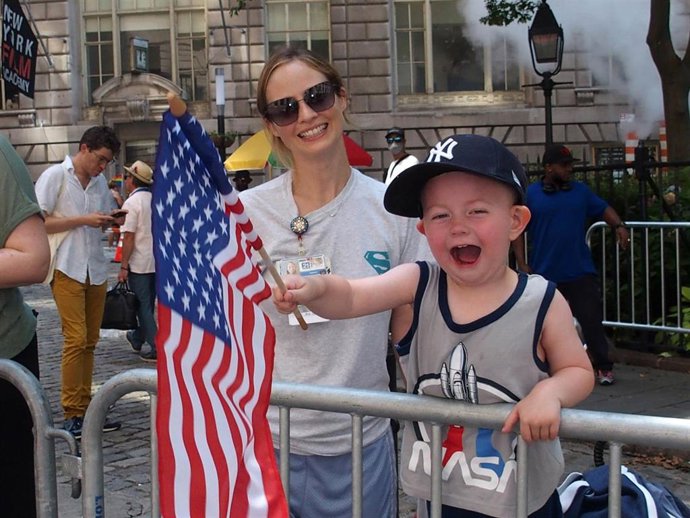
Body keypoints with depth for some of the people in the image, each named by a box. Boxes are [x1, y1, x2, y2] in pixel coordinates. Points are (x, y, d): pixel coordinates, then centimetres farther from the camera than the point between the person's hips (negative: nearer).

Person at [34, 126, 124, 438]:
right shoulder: (55, 176, -4)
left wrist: (111, 220, 2)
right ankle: (71, 415, -6)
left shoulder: (100, 182, 14)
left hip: (96, 269, 6)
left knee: (90, 341, 7)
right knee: (76, 338, -12)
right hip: (67, 268, -6)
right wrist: (83, 220, -15)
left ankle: (84, 410, 13)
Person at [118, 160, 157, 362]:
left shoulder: (132, 203, -13)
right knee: (148, 304, 18)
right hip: (157, 261, 7)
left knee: (143, 306, -1)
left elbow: (129, 237, -17)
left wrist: (123, 266, -13)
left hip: (139, 263, -7)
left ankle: (157, 348, -4)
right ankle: (138, 339, 33)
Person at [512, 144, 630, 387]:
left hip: (580, 272, 1)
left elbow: (604, 208, 17)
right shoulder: (530, 195, -2)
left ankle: (604, 367, 7)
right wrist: (522, 264, -6)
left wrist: (619, 226, -3)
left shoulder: (580, 191, 7)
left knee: (591, 319, -1)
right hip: (544, 274, -1)